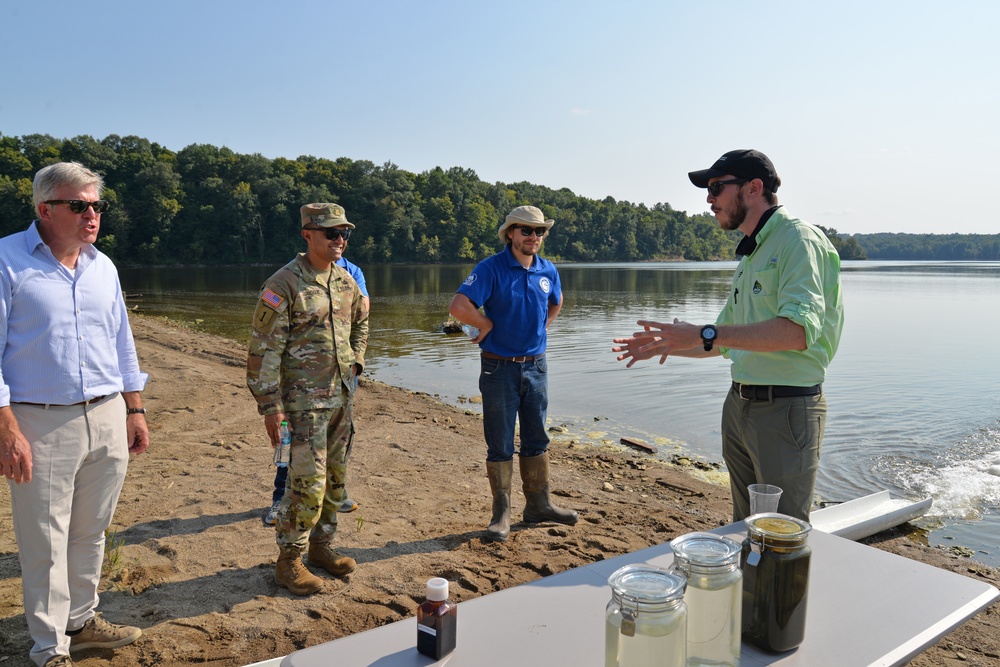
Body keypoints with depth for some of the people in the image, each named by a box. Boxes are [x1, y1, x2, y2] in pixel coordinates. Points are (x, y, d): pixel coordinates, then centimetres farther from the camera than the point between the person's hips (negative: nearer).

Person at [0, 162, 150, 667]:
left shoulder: (103, 266, 10)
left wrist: (134, 410, 14)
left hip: (108, 418, 5)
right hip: (42, 423, -5)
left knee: (91, 533, 16)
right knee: (45, 543, 5)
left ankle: (81, 621, 34)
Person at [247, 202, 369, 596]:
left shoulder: (346, 281, 8)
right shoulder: (285, 284, -14)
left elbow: (360, 323, 28)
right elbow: (264, 349, -14)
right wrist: (269, 404, -16)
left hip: (342, 397, 7)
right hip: (304, 401, -7)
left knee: (335, 478, 14)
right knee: (307, 483, -6)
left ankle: (321, 547, 31)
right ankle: (289, 562, 12)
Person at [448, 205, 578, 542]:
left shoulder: (548, 271, 4)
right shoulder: (491, 268, -13)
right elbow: (459, 306, -25)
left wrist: (543, 326, 11)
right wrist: (488, 326, -13)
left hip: (536, 366, 5)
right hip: (500, 368, -5)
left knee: (536, 439, 14)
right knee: (500, 445, 3)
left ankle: (538, 504, 29)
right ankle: (501, 513, 15)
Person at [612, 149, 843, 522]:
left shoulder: (799, 240, -11)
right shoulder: (749, 254, 18)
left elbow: (799, 330, -28)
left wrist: (705, 334, -32)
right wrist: (663, 346, 16)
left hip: (786, 411, -9)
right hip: (739, 407, 9)